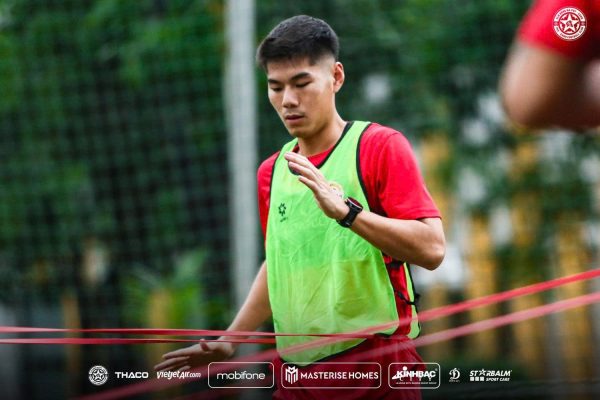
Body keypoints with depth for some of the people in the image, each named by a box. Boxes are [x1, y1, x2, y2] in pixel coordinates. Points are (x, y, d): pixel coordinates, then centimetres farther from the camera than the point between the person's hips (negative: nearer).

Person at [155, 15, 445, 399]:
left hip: (375, 368, -5)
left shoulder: (380, 147, -5)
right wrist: (231, 339, 20)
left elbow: (431, 249, -15)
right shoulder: (271, 172, 14)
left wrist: (345, 210, -25)